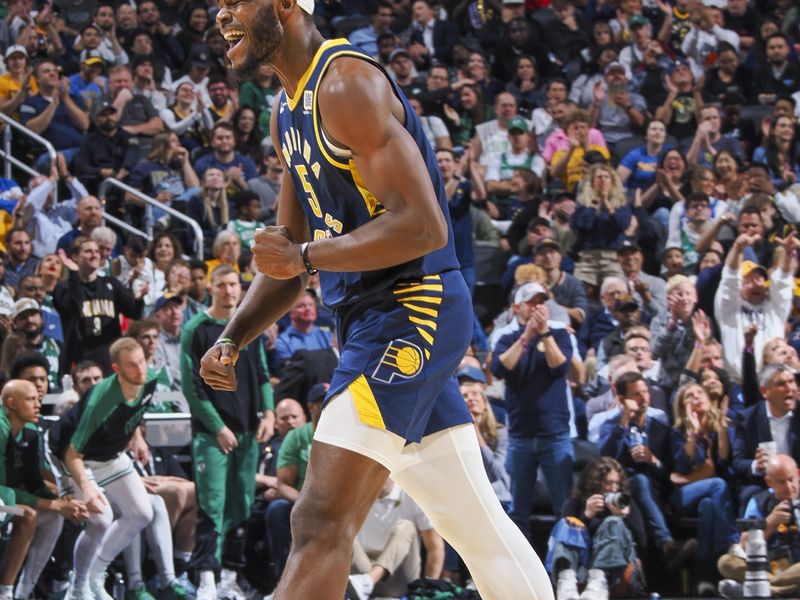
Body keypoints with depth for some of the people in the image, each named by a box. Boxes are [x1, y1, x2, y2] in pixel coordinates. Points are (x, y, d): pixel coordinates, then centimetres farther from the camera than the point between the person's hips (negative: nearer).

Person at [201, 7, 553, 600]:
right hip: (372, 317, 11)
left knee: (322, 522, -17)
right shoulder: (288, 111, 16)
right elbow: (288, 250, 21)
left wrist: (306, 257, -19)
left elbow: (423, 227, -22)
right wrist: (233, 339, 7)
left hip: (412, 308, -11)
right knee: (477, 525, 14)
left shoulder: (347, 83, -15)